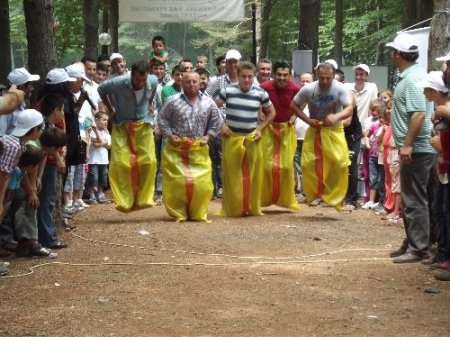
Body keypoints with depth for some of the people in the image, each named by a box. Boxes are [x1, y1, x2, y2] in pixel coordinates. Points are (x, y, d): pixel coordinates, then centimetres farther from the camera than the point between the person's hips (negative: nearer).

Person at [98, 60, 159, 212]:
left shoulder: (153, 81, -13)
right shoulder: (118, 83, -22)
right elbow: (101, 89, 1)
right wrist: (110, 110, 3)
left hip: (143, 125, 2)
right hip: (122, 125, -2)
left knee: (149, 161, -10)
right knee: (120, 162, -12)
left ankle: (143, 198, 3)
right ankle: (124, 200, -4)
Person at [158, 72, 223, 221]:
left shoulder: (208, 102, 3)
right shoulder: (173, 101, -3)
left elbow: (217, 122, 13)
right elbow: (162, 118, 5)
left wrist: (208, 136, 2)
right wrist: (170, 135, -4)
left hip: (199, 149, 1)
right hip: (176, 149, -1)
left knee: (202, 183, -4)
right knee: (177, 182, -2)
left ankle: (198, 213, 12)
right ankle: (178, 213, 12)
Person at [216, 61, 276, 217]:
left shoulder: (260, 93, 0)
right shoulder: (228, 91, -4)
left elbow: (271, 113, 14)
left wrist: (261, 128, 4)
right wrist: (221, 125, -2)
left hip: (252, 138, 1)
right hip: (232, 138, -1)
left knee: (254, 174, 1)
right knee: (232, 174, 1)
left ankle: (253, 208, 13)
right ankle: (232, 209, 10)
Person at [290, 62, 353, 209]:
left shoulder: (340, 88, -19)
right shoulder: (308, 89, -14)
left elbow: (349, 109, -21)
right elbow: (294, 106, -2)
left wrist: (336, 117, -42)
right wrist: (308, 120, -14)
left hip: (334, 130, -1)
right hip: (314, 129, 1)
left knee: (341, 162, -15)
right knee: (308, 163, -4)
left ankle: (335, 195, 3)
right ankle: (313, 192, 19)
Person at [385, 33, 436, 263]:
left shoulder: (412, 79, -17)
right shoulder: (409, 76, 14)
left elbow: (419, 114, -26)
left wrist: (407, 145, -25)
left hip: (416, 150, -10)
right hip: (413, 149, 10)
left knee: (414, 200, -6)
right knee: (410, 199, 16)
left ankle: (418, 249, -2)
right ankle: (411, 243, 24)